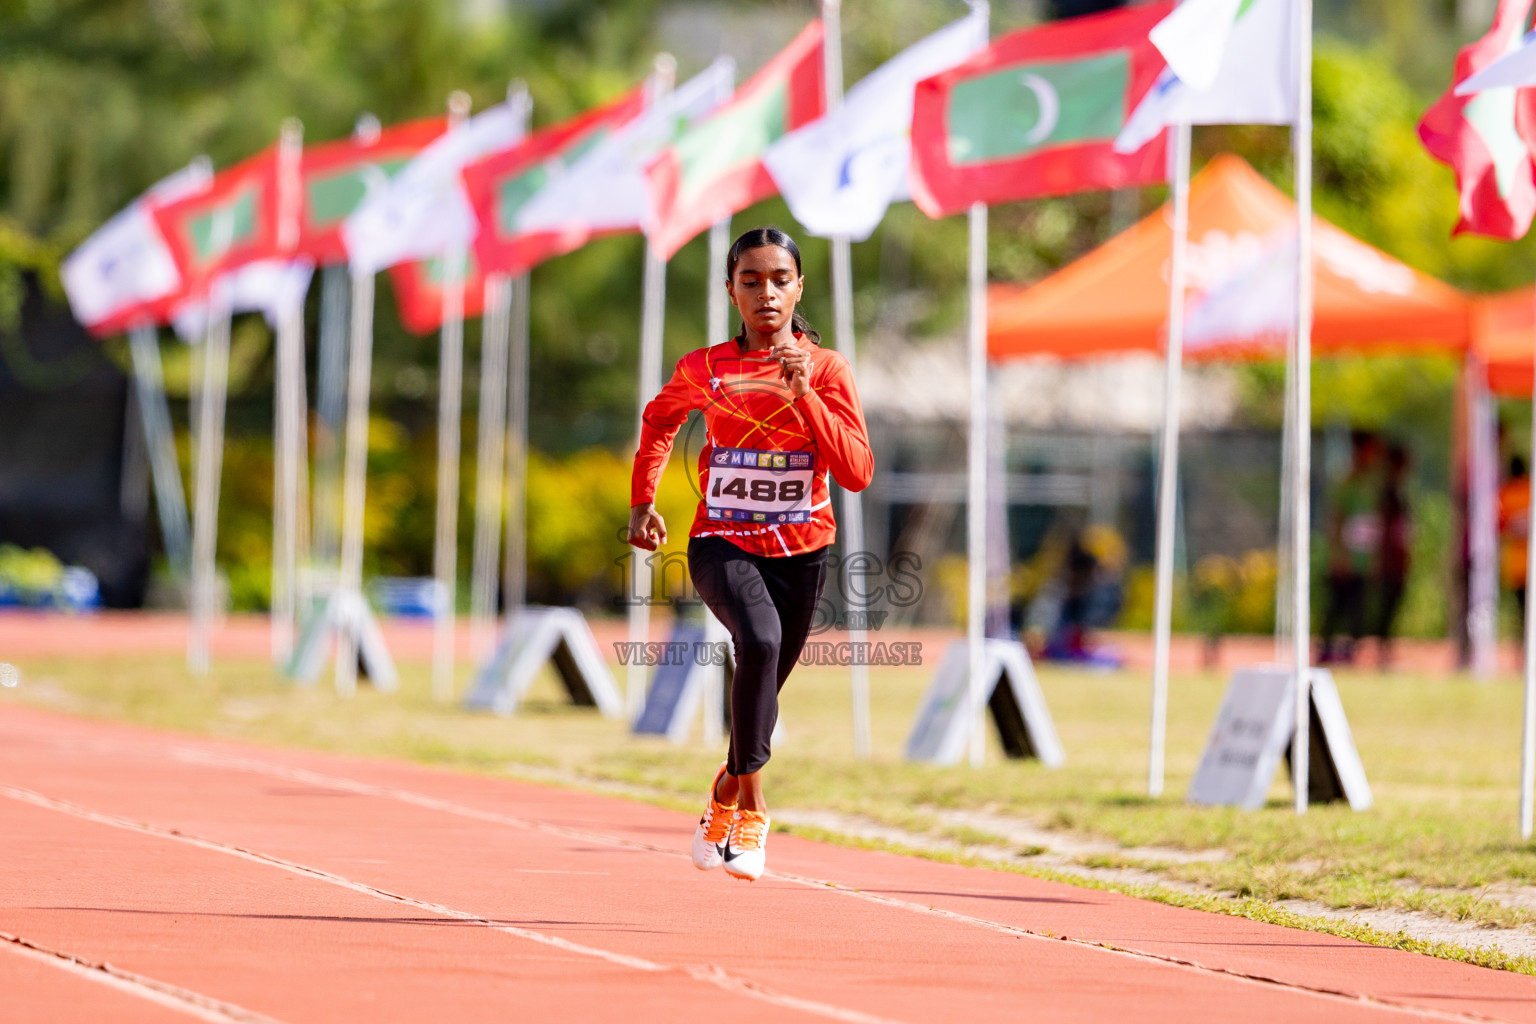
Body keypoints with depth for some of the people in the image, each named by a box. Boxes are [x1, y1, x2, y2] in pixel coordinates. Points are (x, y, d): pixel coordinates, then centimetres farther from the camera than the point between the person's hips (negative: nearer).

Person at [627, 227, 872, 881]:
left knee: (763, 687, 13)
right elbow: (659, 419, 20)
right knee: (761, 640, -32)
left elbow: (857, 472, -15)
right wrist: (643, 500, 13)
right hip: (722, 544, -2)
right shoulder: (703, 369, -2)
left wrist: (802, 395, -22)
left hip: (800, 551, 2)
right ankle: (751, 804, -24)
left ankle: (727, 788, 45)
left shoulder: (826, 369, -5)